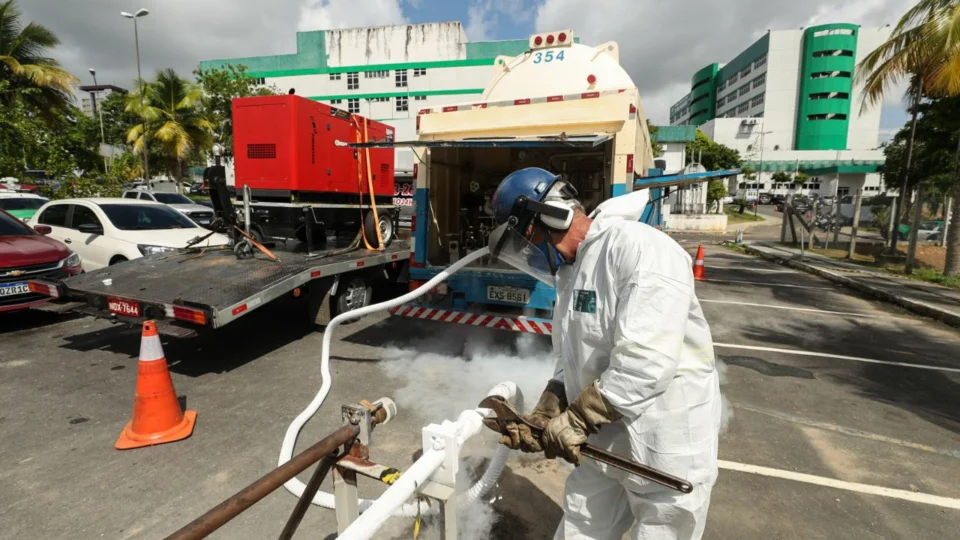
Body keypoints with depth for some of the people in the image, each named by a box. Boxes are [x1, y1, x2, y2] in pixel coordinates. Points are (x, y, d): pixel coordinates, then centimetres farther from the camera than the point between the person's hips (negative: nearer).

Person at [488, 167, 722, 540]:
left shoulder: (639, 247, -22)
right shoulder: (572, 270, 7)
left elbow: (646, 360, -30)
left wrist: (575, 419, -20)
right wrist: (541, 420, 1)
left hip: (666, 452, -7)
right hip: (603, 447, 8)